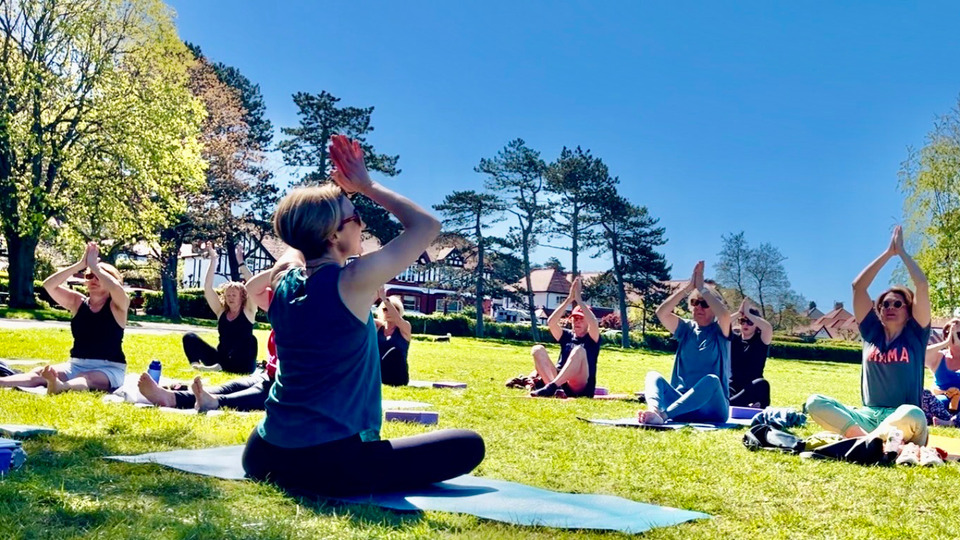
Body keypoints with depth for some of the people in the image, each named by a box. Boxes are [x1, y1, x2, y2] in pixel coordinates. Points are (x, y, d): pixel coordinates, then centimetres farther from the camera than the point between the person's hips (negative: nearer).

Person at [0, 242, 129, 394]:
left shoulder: (118, 306, -2)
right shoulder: (77, 302, 10)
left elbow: (117, 289, -27)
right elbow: (48, 285, -4)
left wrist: (94, 265, -17)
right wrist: (80, 265, -13)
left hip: (109, 369, -5)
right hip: (76, 365, 5)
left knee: (87, 378, -38)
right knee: (39, 373, -20)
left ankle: (59, 386, -69)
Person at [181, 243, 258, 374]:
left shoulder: (248, 312, 0)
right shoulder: (221, 311, 9)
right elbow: (207, 287, 3)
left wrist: (241, 263, -16)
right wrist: (213, 260, -3)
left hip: (241, 365, -4)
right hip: (221, 359, 4)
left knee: (250, 339, -35)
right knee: (189, 337, -5)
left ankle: (219, 367, -31)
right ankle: (196, 363, -30)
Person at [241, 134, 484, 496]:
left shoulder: (283, 279, 3)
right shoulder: (355, 281, -15)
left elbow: (298, 237, 27)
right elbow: (427, 226, -3)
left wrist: (338, 191, 16)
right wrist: (366, 187, 3)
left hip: (264, 457, 7)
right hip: (331, 465, -7)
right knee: (469, 446, -2)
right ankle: (363, 482, -2)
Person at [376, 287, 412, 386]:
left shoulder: (405, 328, -2)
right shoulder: (378, 326, 8)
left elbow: (398, 318, -23)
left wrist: (384, 299, -34)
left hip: (398, 378, -2)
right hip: (377, 375, 2)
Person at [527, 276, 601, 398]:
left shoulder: (592, 339, 11)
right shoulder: (567, 336, 20)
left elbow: (594, 323, -13)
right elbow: (551, 322, 1)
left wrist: (579, 299, -12)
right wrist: (569, 299, -5)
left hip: (581, 388, -4)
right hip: (560, 386, 4)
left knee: (579, 350, -29)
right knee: (538, 349, -11)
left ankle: (551, 387, -43)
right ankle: (553, 387, -35)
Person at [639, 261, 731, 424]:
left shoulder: (719, 331, 5)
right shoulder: (686, 329, 13)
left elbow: (724, 314, -20)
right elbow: (661, 313, -5)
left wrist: (701, 287, -12)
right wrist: (688, 286, -9)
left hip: (712, 408, -3)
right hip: (682, 405, 3)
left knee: (711, 379, -34)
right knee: (653, 376, -20)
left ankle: (663, 414, -52)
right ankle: (654, 409, -55)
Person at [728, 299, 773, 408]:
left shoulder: (761, 341, 5)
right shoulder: (734, 338, 11)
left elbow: (768, 328, -19)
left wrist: (748, 314, -9)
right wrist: (739, 313, -5)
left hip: (752, 390, -1)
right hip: (732, 388, 1)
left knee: (762, 384, -38)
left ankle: (726, 404, -34)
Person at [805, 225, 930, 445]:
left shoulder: (915, 334, 5)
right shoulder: (872, 332, 12)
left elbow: (922, 285, -4)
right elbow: (858, 286, 8)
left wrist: (901, 251, 6)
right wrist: (888, 252, 11)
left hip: (901, 420, -3)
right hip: (868, 416, 4)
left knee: (914, 414, -40)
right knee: (815, 402, -20)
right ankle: (869, 439, -35)